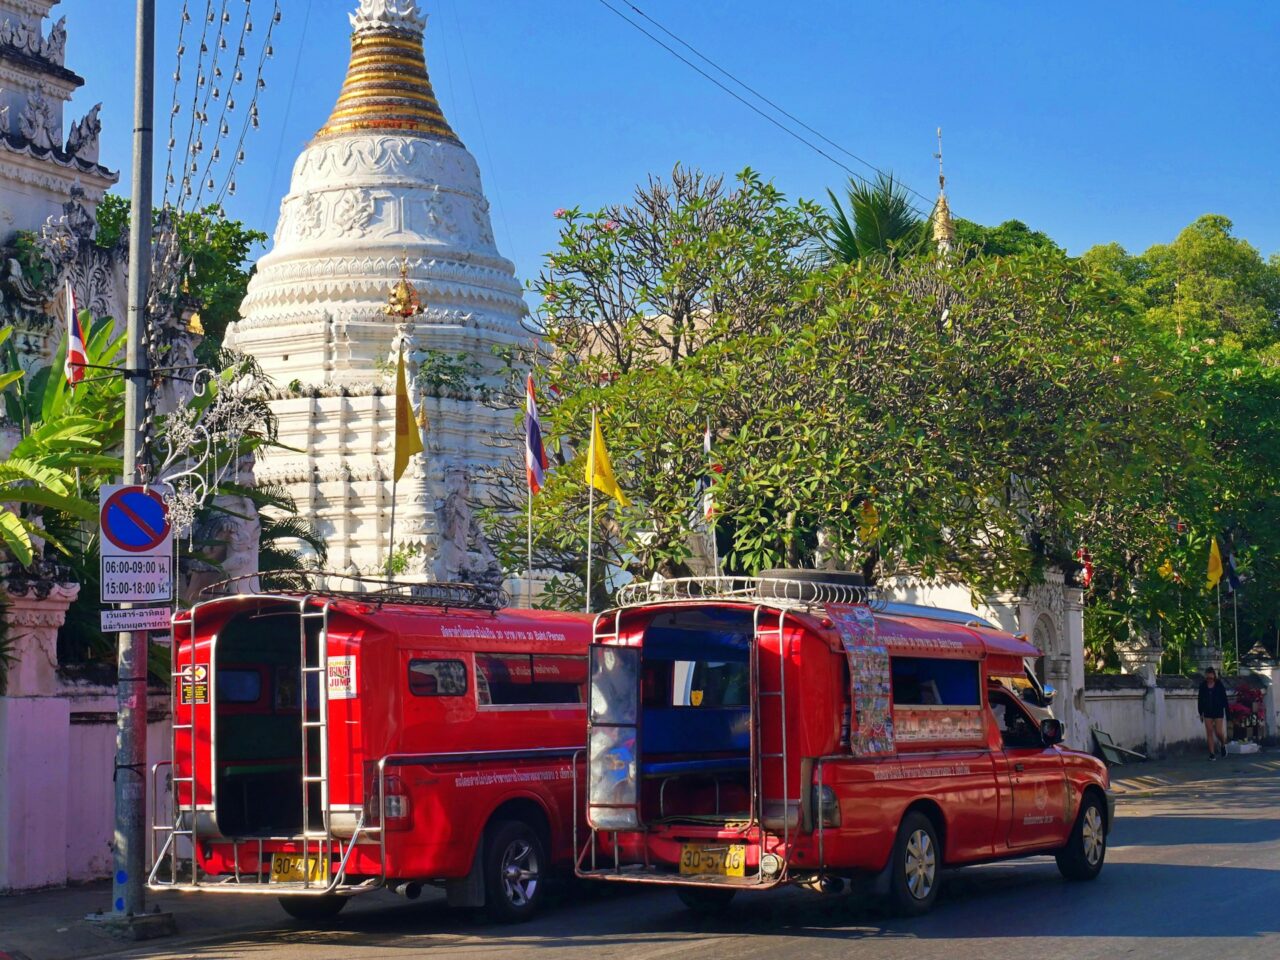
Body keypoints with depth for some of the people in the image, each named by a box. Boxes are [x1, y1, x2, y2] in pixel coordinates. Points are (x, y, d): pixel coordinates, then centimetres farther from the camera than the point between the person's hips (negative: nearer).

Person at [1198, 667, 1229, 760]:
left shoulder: (1219, 685, -5)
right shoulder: (1203, 685, 1)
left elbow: (1224, 699, -2)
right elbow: (1200, 699, 7)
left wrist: (1226, 712, -5)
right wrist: (1201, 713, 7)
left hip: (1218, 712, -2)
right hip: (1207, 712, 2)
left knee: (1218, 732, -6)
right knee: (1209, 732, -1)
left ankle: (1223, 744, 26)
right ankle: (1212, 753, 3)